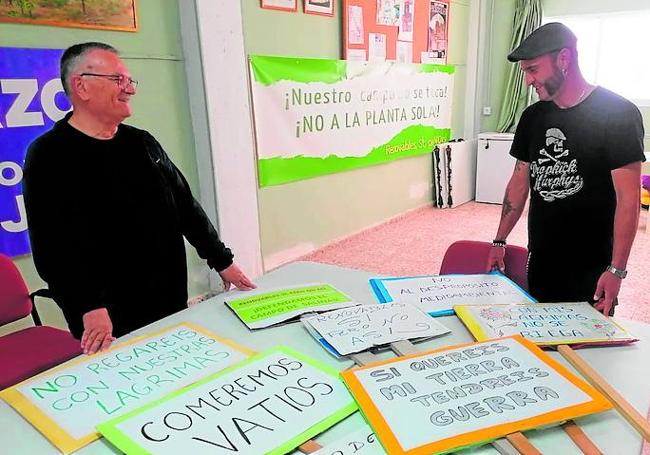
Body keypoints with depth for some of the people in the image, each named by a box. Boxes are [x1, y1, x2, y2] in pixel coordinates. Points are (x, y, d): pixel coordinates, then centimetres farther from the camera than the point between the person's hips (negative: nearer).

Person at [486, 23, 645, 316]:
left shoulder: (618, 113, -11)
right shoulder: (533, 117, 5)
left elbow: (628, 198, -13)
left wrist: (616, 270, -15)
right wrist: (499, 241, 9)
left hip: (591, 270, -5)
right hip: (539, 262, 5)